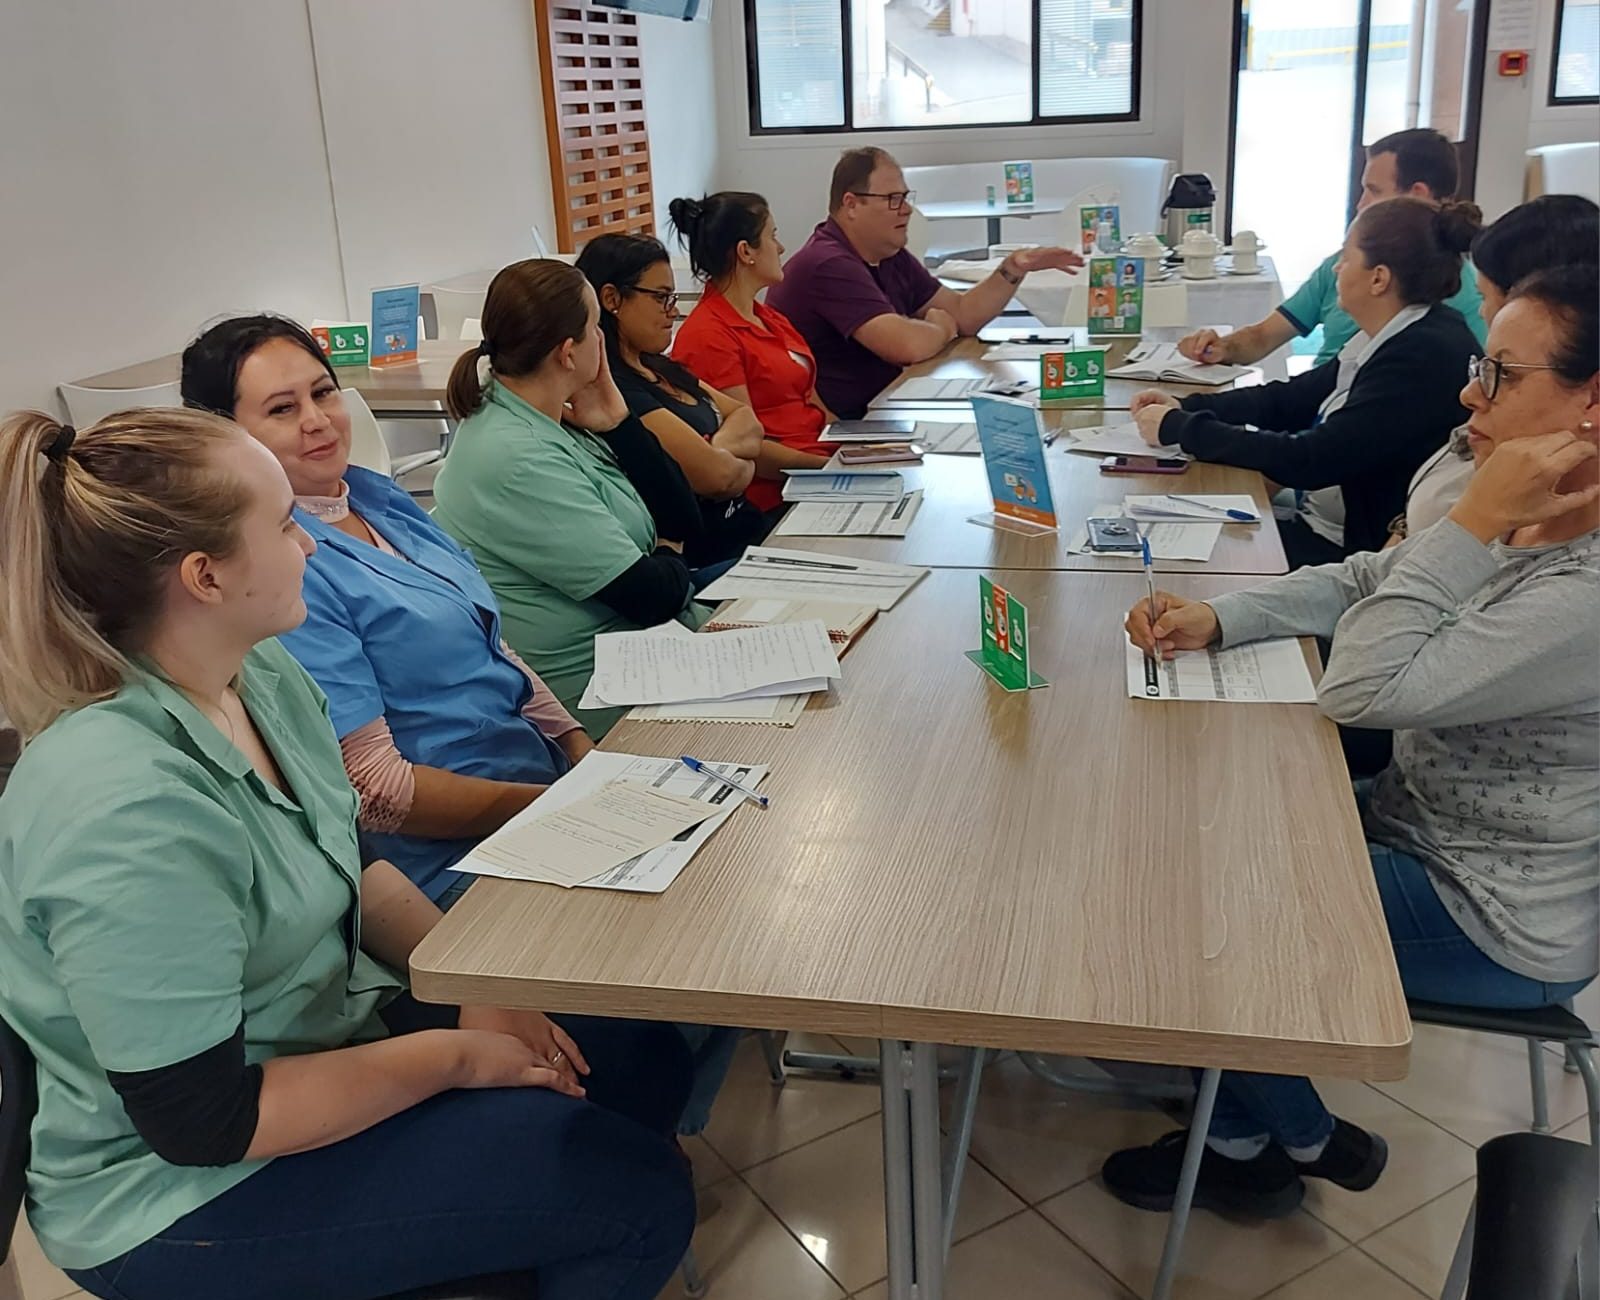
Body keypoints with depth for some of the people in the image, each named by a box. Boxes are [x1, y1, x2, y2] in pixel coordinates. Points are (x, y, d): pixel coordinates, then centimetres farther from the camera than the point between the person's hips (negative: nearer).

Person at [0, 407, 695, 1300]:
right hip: (191, 1192, -8)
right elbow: (203, 1122, -27)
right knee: (640, 1191, -13)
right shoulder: (126, 811, -32)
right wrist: (453, 1057, -18)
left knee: (647, 1056, 7)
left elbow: (356, 868, 9)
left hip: (326, 1034, 8)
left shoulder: (268, 677, -5)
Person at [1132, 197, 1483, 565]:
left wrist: (1180, 429, -18)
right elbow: (1292, 398, 12)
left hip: (1357, 551, -8)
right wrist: (1185, 408, 0)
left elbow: (1310, 461, -25)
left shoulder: (1426, 357, -23)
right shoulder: (1394, 339, 6)